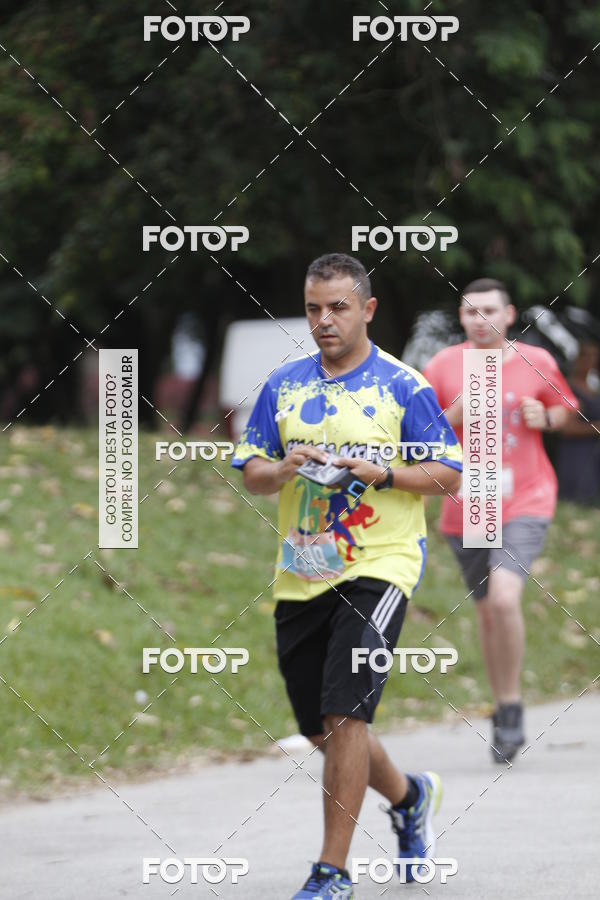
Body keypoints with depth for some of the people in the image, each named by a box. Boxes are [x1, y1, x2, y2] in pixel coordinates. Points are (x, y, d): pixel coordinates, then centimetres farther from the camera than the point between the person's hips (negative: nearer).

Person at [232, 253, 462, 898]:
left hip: (378, 567, -5)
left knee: (344, 714, -16)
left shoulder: (404, 387, -4)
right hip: (300, 574, 6)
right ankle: (408, 796, 41)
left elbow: (449, 476, -2)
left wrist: (381, 474, -18)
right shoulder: (283, 385, 9)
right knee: (319, 727, 12)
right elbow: (249, 471, 11)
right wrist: (284, 469, -11)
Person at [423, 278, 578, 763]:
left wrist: (545, 418, -6)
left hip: (525, 503, -2)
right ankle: (504, 714, 29)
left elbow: (565, 409, 16)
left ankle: (512, 707, -8)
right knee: (487, 611, 12)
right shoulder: (444, 366, -1)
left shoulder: (537, 363, -1)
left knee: (504, 597, -22)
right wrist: (453, 416, -16)